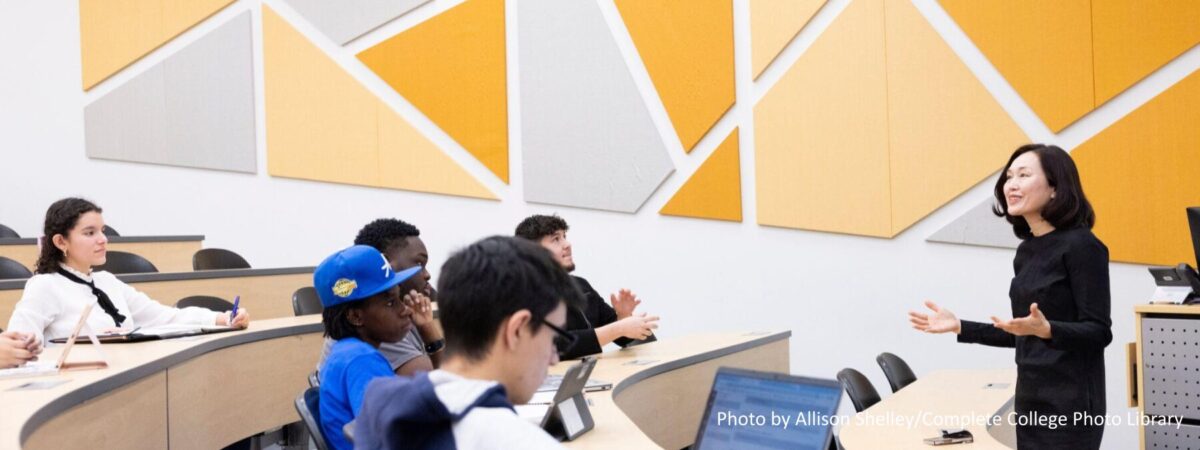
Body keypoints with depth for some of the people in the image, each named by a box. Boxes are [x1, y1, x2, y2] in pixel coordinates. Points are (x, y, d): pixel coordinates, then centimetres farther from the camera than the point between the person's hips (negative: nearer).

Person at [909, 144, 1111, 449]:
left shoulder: (1081, 246, -13)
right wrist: (960, 327, 14)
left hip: (1070, 406, -8)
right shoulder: (1027, 251, 11)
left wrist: (1046, 330, -33)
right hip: (1031, 402, 8)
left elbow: (1099, 332, -15)